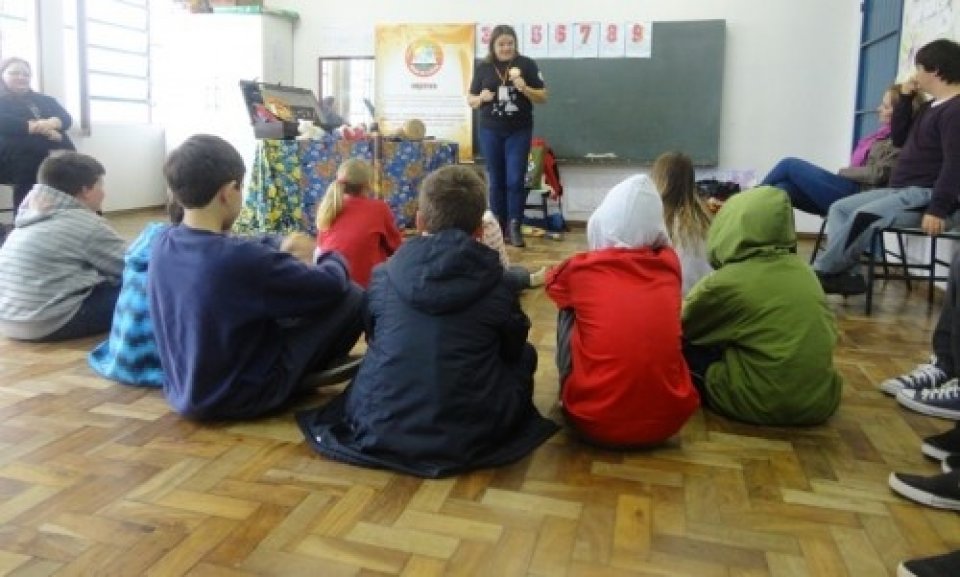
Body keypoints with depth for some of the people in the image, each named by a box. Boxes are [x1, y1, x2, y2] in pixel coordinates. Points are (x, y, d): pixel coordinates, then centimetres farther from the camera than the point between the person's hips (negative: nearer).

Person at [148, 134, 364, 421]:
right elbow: (331, 286, -16)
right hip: (241, 397, -8)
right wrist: (333, 258, 7)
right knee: (351, 297, -1)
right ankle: (308, 372, 24)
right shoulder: (243, 257, -29)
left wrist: (281, 253, 16)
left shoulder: (161, 244, -7)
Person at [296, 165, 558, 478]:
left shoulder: (383, 275, 0)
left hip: (379, 431, 4)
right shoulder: (496, 285, -5)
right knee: (525, 354, 19)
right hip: (470, 436, -3)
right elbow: (513, 351, 12)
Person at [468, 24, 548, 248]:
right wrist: (481, 98, -12)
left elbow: (543, 97, 1)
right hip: (490, 131, 2)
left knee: (515, 180, -6)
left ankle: (514, 227, 1)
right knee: (496, 181, 7)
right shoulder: (483, 68, 5)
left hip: (519, 132, -2)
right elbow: (470, 100, 10)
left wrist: (525, 89, -17)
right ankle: (497, 227, 15)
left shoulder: (527, 64, 0)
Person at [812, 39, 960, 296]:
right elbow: (898, 138, 23)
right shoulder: (930, 107, 20)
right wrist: (906, 97, 14)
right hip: (899, 189, 11)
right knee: (840, 208, 2)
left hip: (926, 194, -11)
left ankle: (821, 272, -20)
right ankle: (847, 274, -15)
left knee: (865, 216, -31)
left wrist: (938, 209, -29)